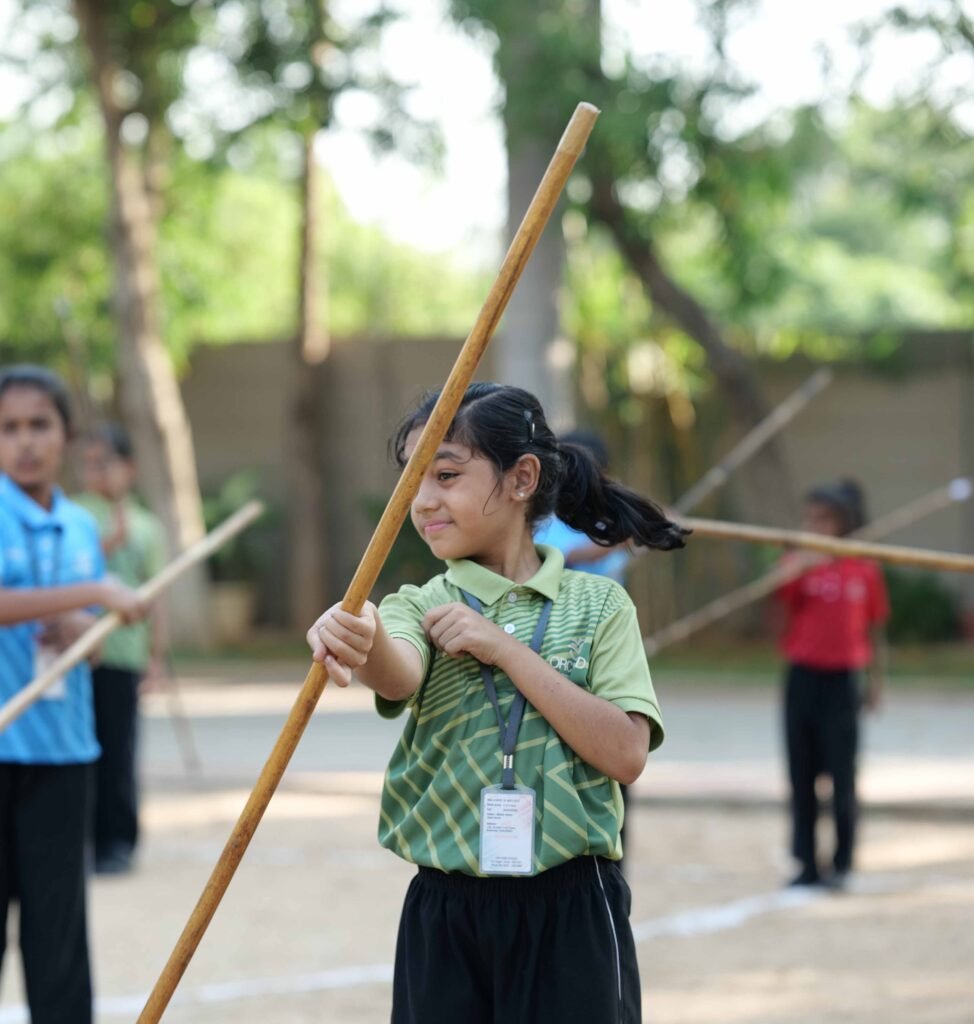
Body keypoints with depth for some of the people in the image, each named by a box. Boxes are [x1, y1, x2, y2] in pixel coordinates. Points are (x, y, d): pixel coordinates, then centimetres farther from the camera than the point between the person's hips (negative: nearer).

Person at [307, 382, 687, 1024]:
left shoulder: (598, 605, 3)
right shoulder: (421, 607, 5)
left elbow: (626, 753, -10)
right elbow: (400, 678, -20)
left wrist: (505, 648, -13)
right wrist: (362, 641, -44)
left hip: (571, 911, -1)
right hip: (446, 915, 2)